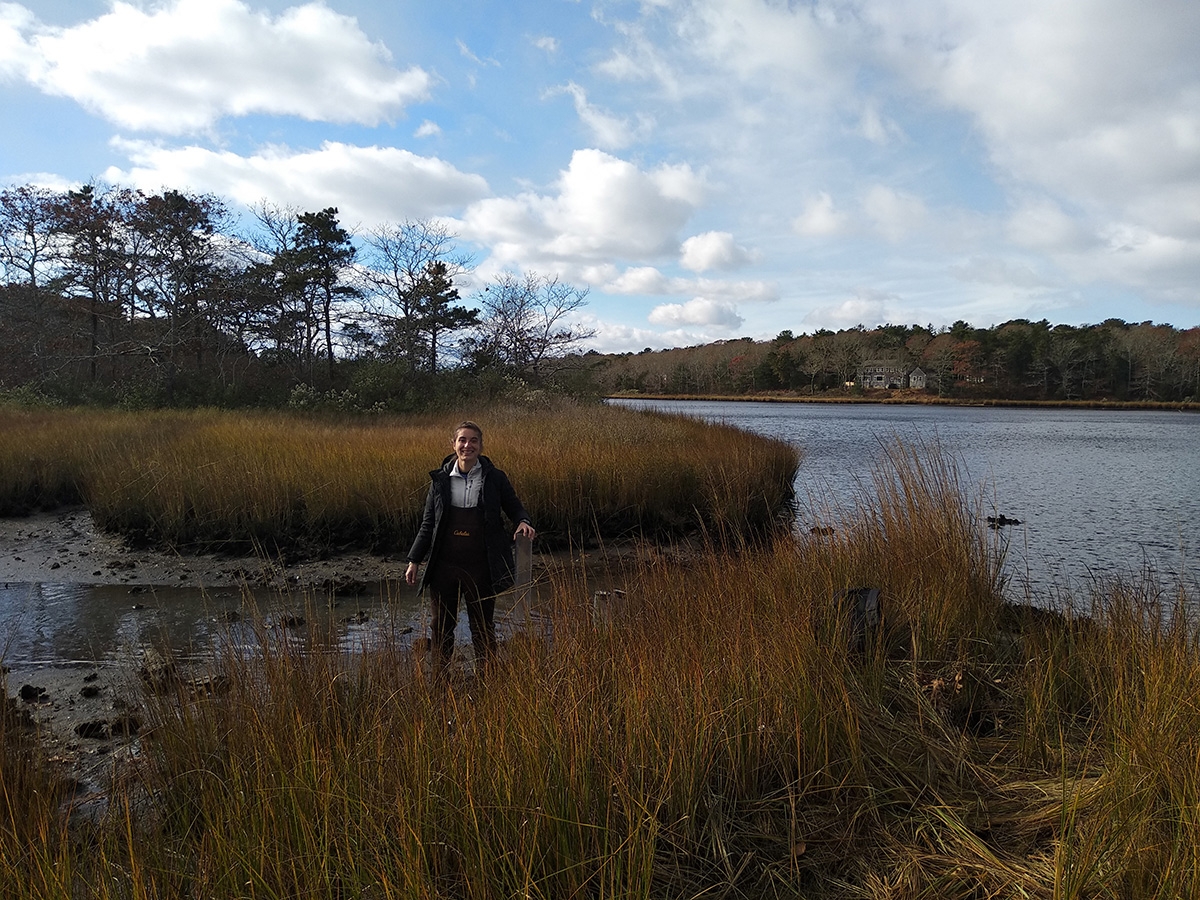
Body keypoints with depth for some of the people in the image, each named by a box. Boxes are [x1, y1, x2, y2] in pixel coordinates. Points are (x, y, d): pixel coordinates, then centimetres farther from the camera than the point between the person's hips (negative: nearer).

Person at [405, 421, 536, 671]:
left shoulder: (495, 478, -2)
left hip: (481, 566, -2)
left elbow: (514, 508, 8)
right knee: (441, 626, 13)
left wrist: (523, 522, -16)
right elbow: (428, 523, 8)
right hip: (444, 564, 2)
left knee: (483, 627, 9)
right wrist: (414, 560, 5)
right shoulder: (441, 479, 3)